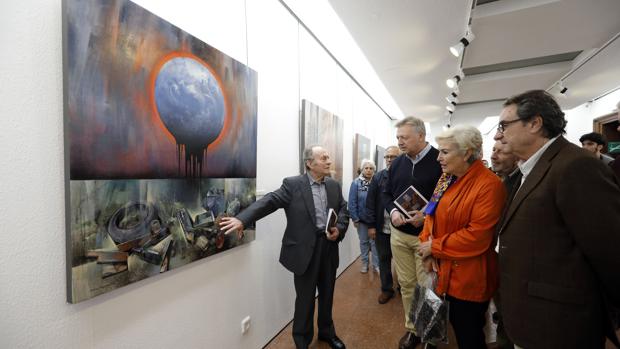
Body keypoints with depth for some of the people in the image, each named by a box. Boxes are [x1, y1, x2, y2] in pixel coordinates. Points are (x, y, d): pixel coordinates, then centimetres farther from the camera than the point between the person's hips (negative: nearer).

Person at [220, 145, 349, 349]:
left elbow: (344, 210, 8)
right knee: (305, 298, 10)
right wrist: (242, 219, -29)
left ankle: (327, 332, 45)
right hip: (305, 250, -5)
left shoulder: (334, 185, 6)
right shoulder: (293, 184, -10)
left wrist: (339, 229, -11)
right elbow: (269, 201, -18)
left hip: (329, 247, 5)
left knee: (327, 294, 21)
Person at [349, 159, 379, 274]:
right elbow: (352, 202, -9)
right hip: (362, 219, 0)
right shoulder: (356, 183, -8)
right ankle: (364, 263, 30)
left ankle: (376, 264, 25)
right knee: (363, 242, 15)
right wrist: (355, 218, -10)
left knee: (375, 241, 10)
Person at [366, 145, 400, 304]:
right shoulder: (377, 178, 2)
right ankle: (386, 289, 30)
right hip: (382, 227, 2)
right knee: (384, 259, 13)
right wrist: (371, 225, -3)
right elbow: (370, 203, 1)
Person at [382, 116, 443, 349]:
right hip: (399, 234, 5)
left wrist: (428, 216, -22)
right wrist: (392, 212, -7)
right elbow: (387, 193, 12)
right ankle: (412, 328, 33)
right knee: (406, 284, 14)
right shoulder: (397, 163, 5)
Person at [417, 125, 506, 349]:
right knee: (456, 325, 23)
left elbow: (477, 236, -25)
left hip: (469, 279, -7)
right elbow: (433, 214, 6)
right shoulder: (447, 179, 4)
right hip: (447, 272, 7)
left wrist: (435, 247, -16)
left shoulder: (489, 185, -20)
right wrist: (427, 245, -9)